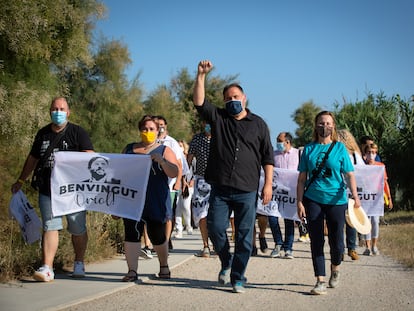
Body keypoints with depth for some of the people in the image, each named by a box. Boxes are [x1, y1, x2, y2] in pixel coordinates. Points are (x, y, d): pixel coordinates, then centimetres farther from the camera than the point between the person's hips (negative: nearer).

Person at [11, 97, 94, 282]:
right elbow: (33, 159, 25)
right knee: (50, 227, -6)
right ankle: (47, 268, -11)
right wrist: (20, 181, 27)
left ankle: (79, 264, 25)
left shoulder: (77, 132, 2)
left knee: (78, 229, 6)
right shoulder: (43, 134, 14)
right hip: (48, 190, 3)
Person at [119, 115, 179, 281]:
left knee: (157, 235, 3)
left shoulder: (164, 151, 7)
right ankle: (132, 270, -4)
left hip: (156, 203, -2)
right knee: (132, 234, -6)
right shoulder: (129, 149, 16)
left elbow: (174, 173, -5)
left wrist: (161, 161, -22)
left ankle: (164, 266, 26)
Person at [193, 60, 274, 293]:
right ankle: (226, 263, 24)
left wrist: (268, 184, 0)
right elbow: (199, 101, -5)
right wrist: (201, 76, -16)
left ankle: (238, 278, 11)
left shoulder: (258, 124, 9)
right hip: (220, 189, 1)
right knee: (215, 228, -2)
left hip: (247, 191, -1)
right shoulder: (218, 118, 10)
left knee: (244, 236, 1)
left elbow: (268, 157, 8)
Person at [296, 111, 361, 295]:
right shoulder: (309, 149, 6)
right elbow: (302, 178, 7)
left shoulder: (340, 148, 2)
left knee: (336, 242, 2)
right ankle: (320, 281, 3)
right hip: (313, 200, 1)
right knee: (316, 241, -1)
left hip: (336, 200, -1)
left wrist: (355, 196, -18)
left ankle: (335, 268, 32)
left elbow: (349, 175, -2)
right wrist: (299, 202, -1)